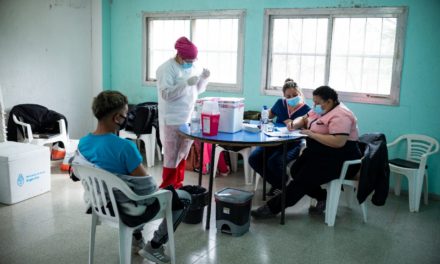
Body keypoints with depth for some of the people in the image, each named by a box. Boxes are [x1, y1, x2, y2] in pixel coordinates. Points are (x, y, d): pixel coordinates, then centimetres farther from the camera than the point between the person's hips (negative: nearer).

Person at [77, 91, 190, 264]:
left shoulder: (82, 143, -9)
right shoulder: (124, 147, -32)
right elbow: (148, 186, -23)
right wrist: (155, 187, 0)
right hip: (130, 207, -8)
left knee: (153, 187, 35)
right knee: (184, 198, 11)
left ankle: (136, 236, 35)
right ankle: (153, 247, 13)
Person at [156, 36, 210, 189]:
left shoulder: (192, 67, 9)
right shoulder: (167, 69, -13)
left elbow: (198, 90, 15)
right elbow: (166, 94, -22)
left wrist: (204, 78, -3)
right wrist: (186, 83, -30)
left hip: (189, 119, 7)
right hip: (172, 121, -7)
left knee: (183, 155, 14)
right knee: (172, 156, -2)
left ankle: (177, 185, 27)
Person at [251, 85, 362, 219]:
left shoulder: (340, 116, -21)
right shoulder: (320, 110, 9)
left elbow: (338, 142, -32)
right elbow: (303, 119, 21)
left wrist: (311, 134, -23)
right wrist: (294, 123, -3)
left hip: (340, 159, -10)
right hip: (321, 153, 10)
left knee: (303, 178, -17)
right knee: (295, 171, -5)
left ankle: (272, 208, -9)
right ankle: (322, 198, 6)